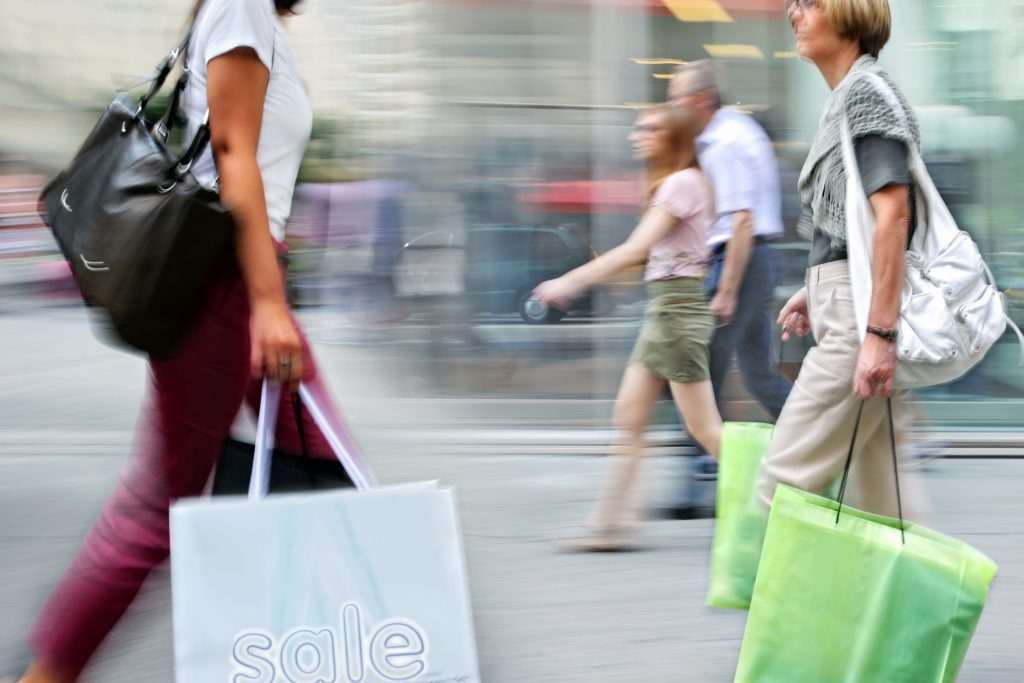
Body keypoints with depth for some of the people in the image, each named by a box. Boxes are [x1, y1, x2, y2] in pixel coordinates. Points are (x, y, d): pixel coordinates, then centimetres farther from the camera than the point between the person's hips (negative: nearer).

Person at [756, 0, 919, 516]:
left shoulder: (868, 92, -11)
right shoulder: (846, 98, 17)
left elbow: (893, 213, -20)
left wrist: (879, 332, -24)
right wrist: (817, 290, 20)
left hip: (860, 316, -10)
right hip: (846, 306, 10)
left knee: (784, 481, -9)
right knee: (878, 494, 10)